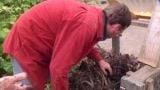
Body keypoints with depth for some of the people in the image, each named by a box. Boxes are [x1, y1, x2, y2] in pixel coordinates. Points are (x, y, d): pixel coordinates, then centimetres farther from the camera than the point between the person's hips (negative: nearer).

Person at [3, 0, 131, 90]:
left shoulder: (93, 15, -3)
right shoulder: (86, 26, -34)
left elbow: (85, 42, 21)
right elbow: (59, 68, -33)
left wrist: (99, 60, 18)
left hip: (37, 38, 9)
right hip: (26, 42, -9)